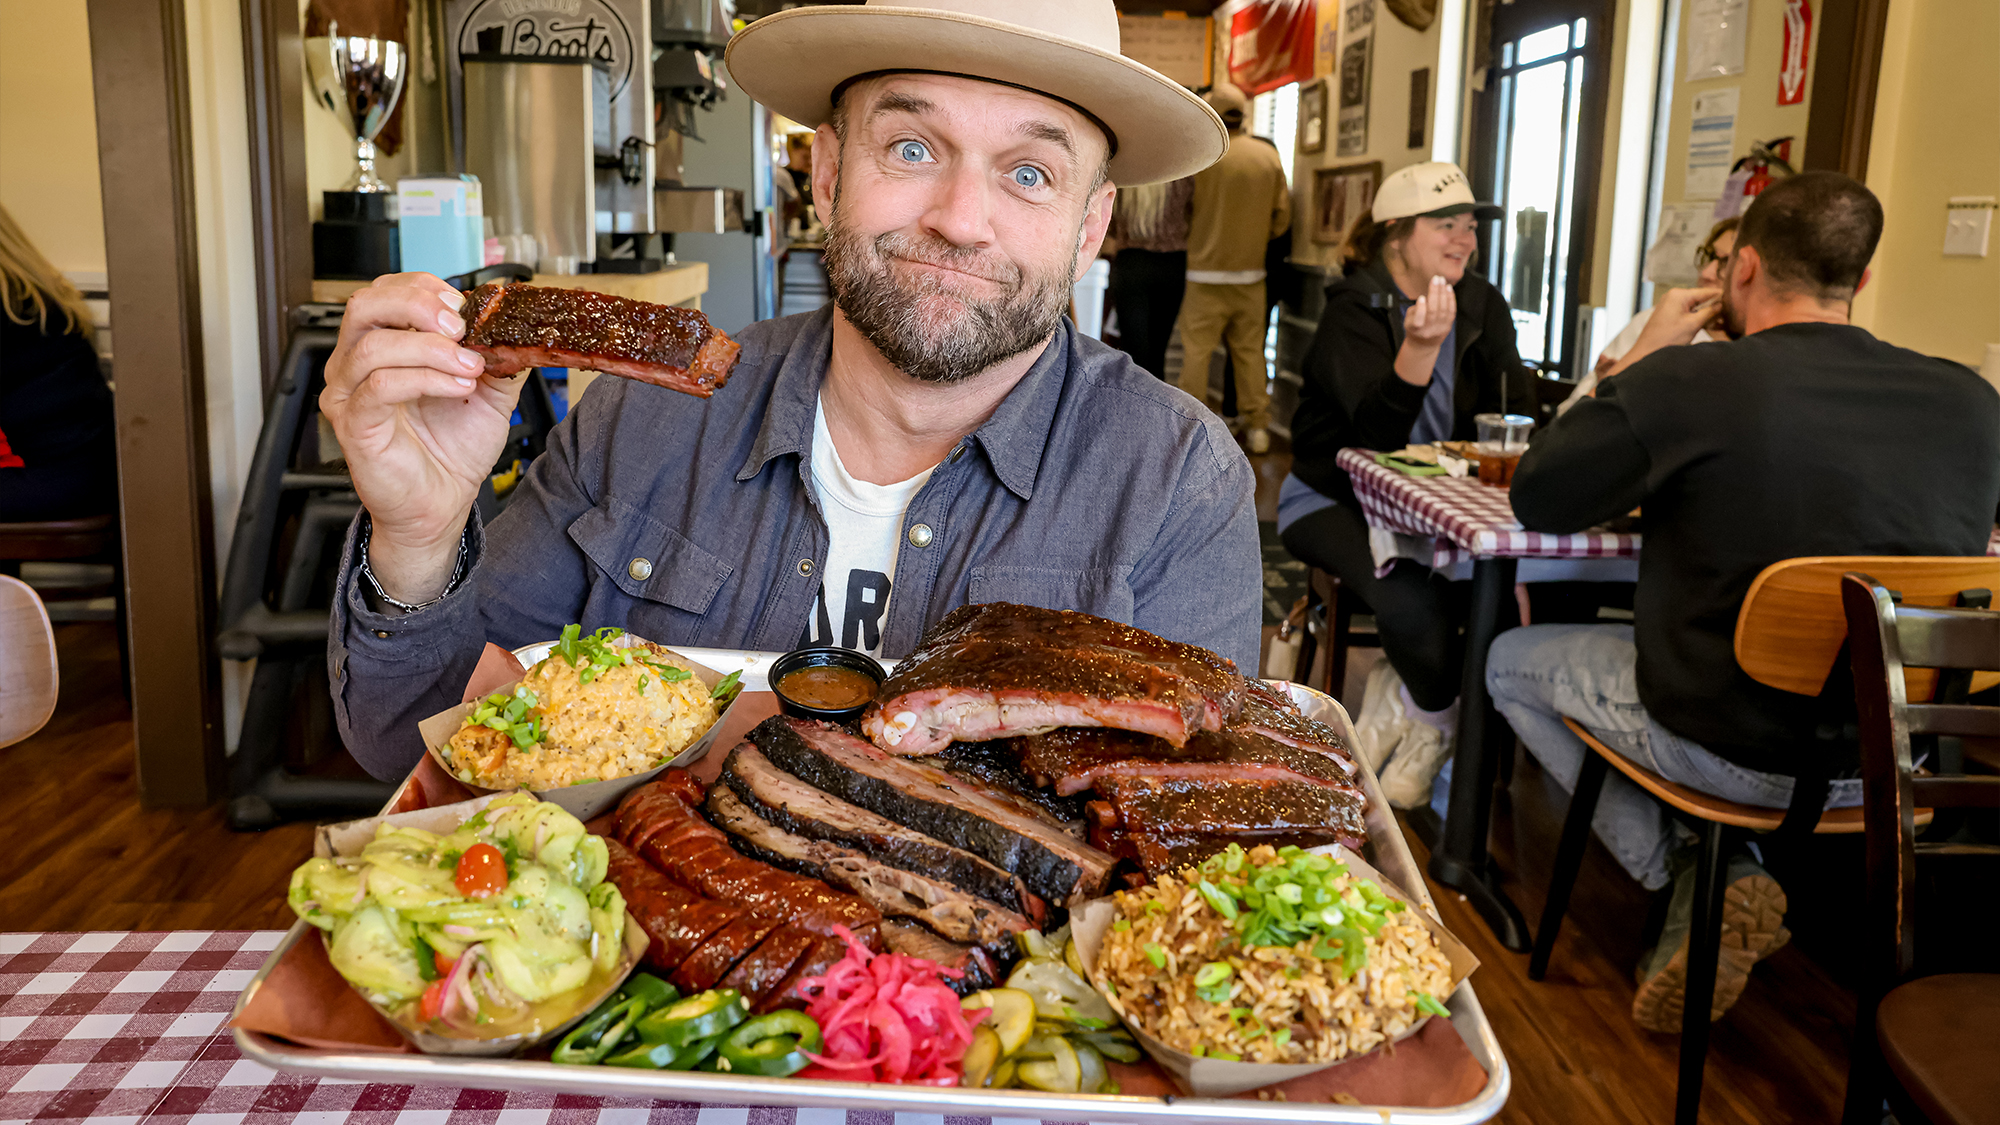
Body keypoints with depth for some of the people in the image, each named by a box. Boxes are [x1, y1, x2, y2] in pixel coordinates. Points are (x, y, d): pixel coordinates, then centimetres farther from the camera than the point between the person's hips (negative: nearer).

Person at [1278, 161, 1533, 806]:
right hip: (1334, 502, -5)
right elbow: (1377, 436, -24)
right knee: (1409, 596, -33)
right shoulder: (1354, 311, -12)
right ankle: (1438, 721, -2)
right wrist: (1421, 345, -38)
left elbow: (1515, 410, 1)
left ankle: (1405, 695, -3)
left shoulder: (1482, 305, 7)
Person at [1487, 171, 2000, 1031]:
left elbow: (1537, 499, -7)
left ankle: (1700, 877, 9)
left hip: (1727, 748, -5)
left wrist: (1642, 356, 1)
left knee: (1512, 660, 19)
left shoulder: (1688, 382, -20)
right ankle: (1714, 888, 24)